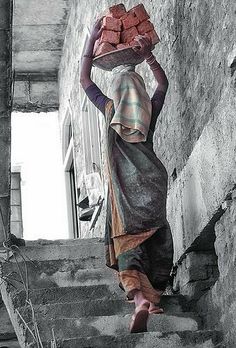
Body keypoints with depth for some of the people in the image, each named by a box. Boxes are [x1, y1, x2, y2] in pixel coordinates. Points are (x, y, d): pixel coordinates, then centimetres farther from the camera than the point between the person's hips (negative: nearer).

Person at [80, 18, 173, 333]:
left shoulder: (110, 109, 4)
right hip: (152, 183, 2)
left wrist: (91, 40, 19)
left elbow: (84, 80, 16)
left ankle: (138, 297, -32)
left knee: (128, 241, -9)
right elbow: (163, 83, 29)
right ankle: (154, 297, 2)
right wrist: (149, 56, 24)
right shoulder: (150, 110, 9)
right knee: (156, 239, 9)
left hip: (125, 187, -2)